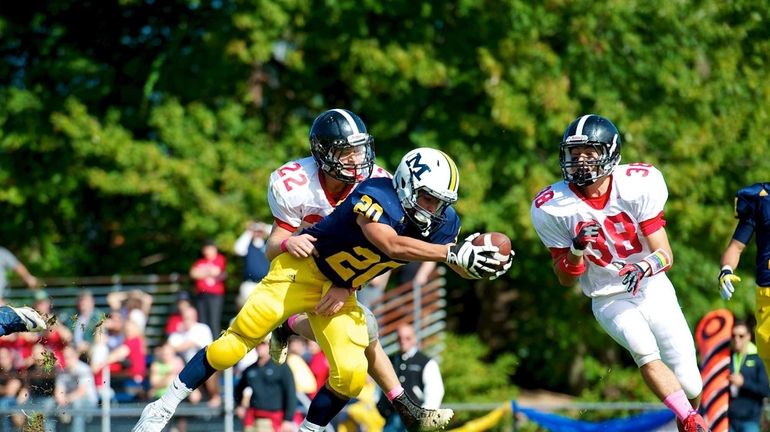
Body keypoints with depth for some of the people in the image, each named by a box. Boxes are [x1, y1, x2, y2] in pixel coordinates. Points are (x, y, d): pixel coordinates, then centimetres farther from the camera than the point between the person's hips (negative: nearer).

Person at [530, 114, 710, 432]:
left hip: (653, 289, 1)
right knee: (646, 353, -31)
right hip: (609, 299, -1)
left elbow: (665, 255, -14)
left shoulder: (638, 186, -16)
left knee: (689, 385, 1)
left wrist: (644, 268, -38)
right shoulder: (553, 209, -13)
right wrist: (577, 250, -26)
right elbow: (566, 279, -4)